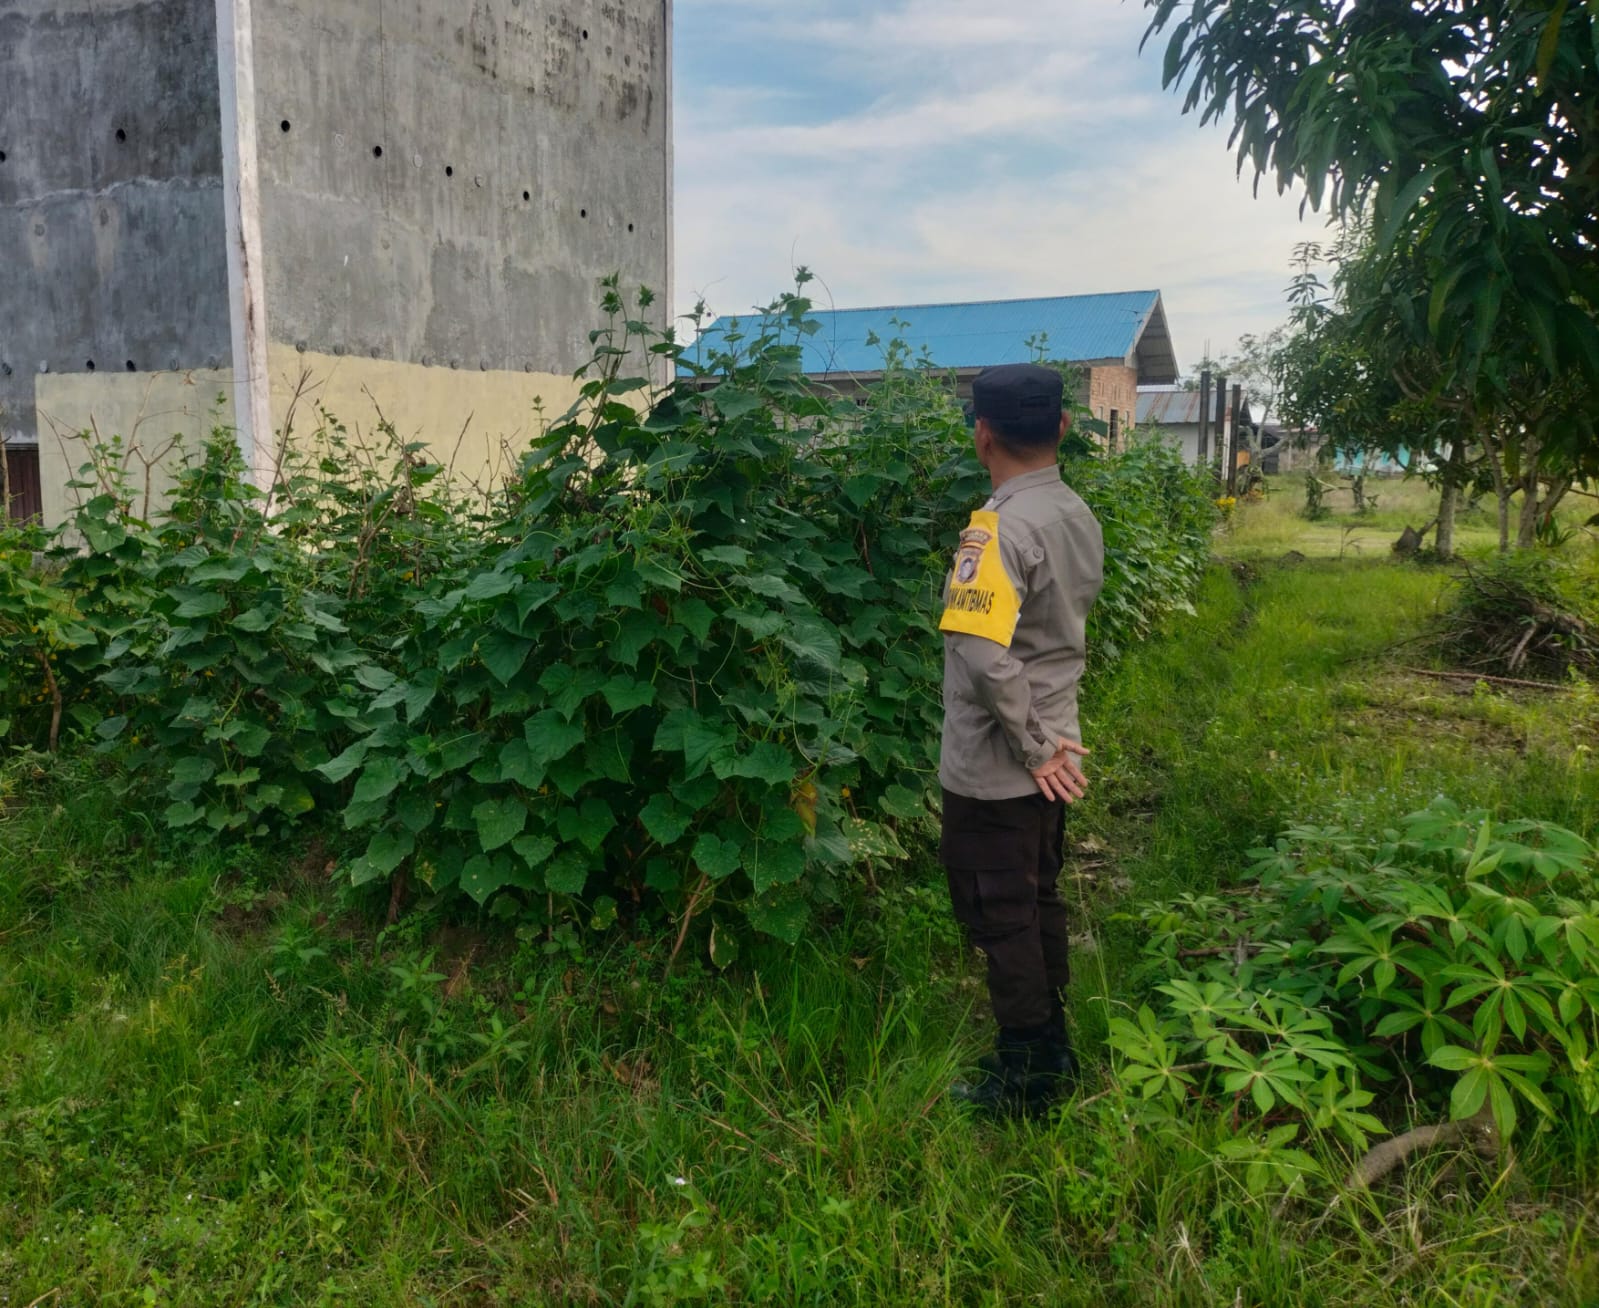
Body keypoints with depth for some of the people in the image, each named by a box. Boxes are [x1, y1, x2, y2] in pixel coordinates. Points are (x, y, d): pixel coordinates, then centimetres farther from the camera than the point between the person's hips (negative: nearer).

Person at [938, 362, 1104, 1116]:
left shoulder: (1000, 528, -22)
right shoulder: (1077, 516, 4)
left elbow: (985, 656, -31)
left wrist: (1029, 747, -20)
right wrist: (1047, 739, 14)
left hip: (997, 769, -8)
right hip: (1050, 755, 8)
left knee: (1001, 919, 6)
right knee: (1038, 904, 20)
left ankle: (1025, 1077, 20)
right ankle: (1051, 1047, 34)